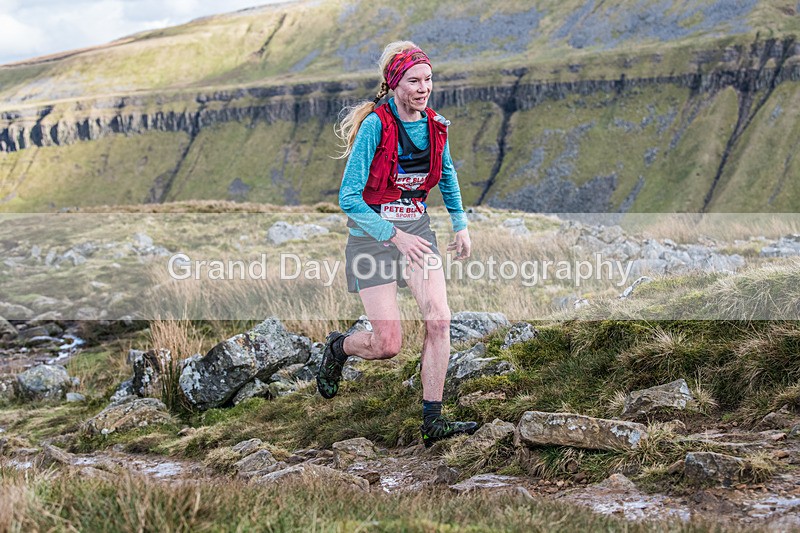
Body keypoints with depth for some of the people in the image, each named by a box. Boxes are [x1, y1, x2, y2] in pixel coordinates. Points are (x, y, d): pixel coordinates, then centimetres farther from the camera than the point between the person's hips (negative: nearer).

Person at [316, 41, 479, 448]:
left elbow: (447, 176, 22)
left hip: (417, 229, 5)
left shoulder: (435, 126, 0)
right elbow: (349, 198, -20)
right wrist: (395, 236, -24)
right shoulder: (375, 125, -18)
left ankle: (432, 422, -3)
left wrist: (461, 226, 16)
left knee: (439, 320, -12)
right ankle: (337, 348, 29)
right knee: (387, 345, -6)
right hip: (373, 234, -5)